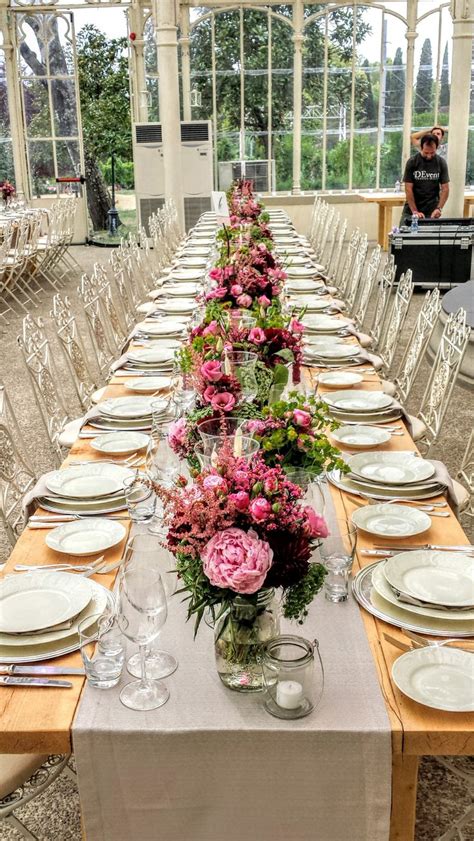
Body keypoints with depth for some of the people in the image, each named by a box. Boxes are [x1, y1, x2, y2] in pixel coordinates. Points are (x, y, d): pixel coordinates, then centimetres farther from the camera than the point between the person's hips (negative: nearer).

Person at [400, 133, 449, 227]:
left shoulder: (441, 162, -1)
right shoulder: (412, 162, -6)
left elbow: (445, 188, -1)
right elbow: (408, 189, -9)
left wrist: (439, 208, -16)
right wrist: (415, 211, -17)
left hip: (431, 211, 1)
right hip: (411, 209, -1)